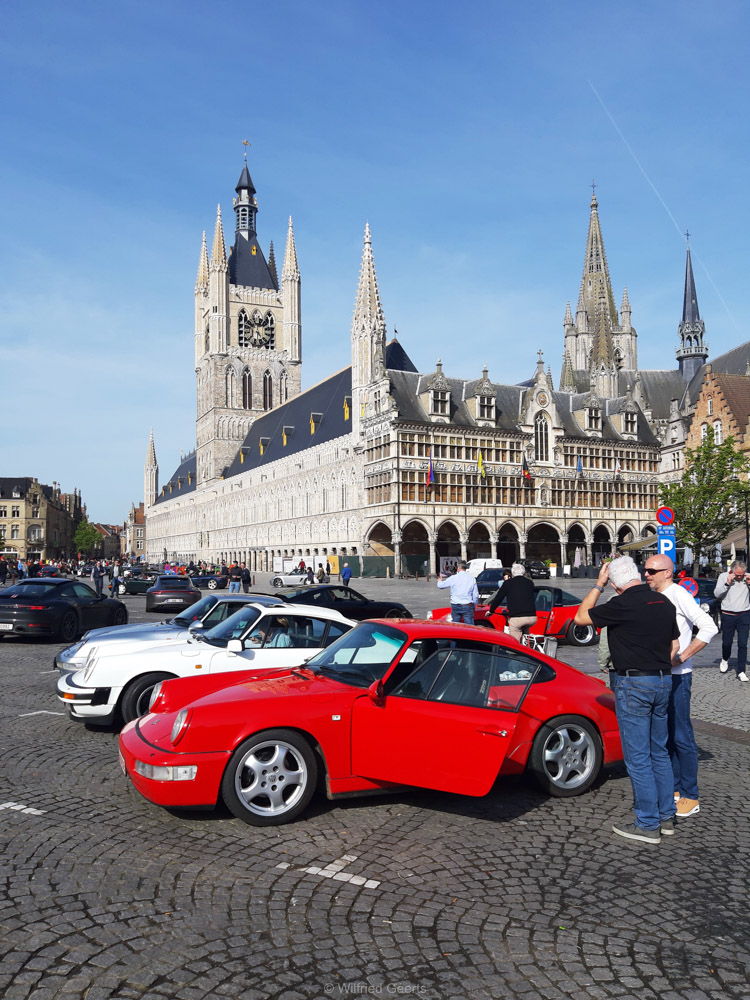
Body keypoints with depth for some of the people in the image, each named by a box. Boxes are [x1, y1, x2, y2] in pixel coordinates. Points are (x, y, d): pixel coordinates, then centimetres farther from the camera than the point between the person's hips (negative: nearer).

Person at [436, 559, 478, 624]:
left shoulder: (453, 578, -2)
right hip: (468, 606, 0)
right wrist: (474, 606, 18)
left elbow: (440, 586, 11)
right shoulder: (472, 578, 2)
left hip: (455, 607, 0)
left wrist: (439, 581, 34)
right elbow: (476, 595, 4)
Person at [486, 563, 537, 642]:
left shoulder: (508, 583, 5)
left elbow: (498, 598, 11)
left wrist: (491, 611, 27)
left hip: (516, 618, -4)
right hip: (532, 617, 4)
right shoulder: (530, 583, 15)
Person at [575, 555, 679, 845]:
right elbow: (674, 645, 15)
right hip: (663, 681, 8)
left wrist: (598, 585, -2)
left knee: (638, 757, 1)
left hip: (634, 684, -8)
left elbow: (581, 617, -7)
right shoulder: (664, 602, 5)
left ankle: (647, 825, 8)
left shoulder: (623, 604, -18)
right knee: (659, 752, 18)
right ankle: (666, 816, 27)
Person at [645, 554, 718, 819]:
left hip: (676, 676, -8)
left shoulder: (678, 594, -13)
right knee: (665, 735, 15)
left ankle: (690, 797, 7)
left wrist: (681, 657, -21)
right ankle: (674, 787, 27)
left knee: (681, 736, -2)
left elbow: (709, 627, -22)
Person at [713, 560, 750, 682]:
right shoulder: (723, 577, 0)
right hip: (728, 615, -1)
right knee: (726, 642, 6)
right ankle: (725, 660, 37)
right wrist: (727, 583, -17)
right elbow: (716, 594, -5)